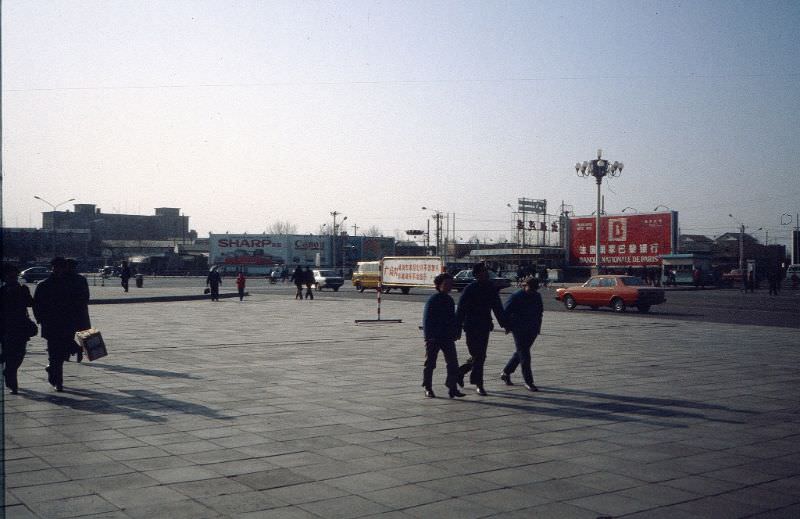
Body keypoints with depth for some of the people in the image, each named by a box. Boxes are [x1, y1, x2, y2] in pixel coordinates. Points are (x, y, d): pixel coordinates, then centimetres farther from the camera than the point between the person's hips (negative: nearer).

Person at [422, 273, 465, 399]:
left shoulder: (449, 300, 11)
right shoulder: (432, 300, -9)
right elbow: (426, 318, -12)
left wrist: (456, 332, 14)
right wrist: (428, 336, -17)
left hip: (447, 337, 6)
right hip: (434, 338, -6)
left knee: (453, 362, -1)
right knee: (430, 364, 4)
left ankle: (453, 387, 5)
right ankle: (428, 388, 14)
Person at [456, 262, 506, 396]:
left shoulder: (491, 288, 6)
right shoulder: (469, 289, -11)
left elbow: (497, 307, 15)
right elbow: (461, 309, -10)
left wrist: (503, 324, 12)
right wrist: (458, 328, -13)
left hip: (485, 327, 6)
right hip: (472, 328, -6)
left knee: (480, 356, 10)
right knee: (478, 356, -5)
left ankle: (460, 371, 31)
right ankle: (478, 385, 5)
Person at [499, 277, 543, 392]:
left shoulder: (537, 296, 8)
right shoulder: (516, 296, -10)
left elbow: (540, 312, 21)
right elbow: (506, 311, -7)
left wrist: (538, 326, 16)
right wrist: (508, 326, -8)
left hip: (532, 330, 7)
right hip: (519, 330, -6)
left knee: (520, 353, 14)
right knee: (524, 355, -8)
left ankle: (506, 372, 31)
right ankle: (528, 382, -5)